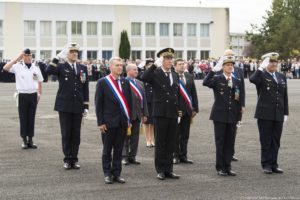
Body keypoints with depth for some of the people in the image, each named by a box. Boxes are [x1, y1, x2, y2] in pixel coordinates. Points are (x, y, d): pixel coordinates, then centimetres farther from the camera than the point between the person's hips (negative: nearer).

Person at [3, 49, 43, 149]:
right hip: (22, 95, -2)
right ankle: (24, 140, 10)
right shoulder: (18, 66, -2)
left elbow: (40, 82, 14)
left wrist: (39, 94, 5)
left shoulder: (36, 68, 6)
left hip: (33, 95, 2)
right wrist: (17, 59, -17)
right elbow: (5, 68, -19)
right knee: (23, 118, 2)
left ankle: (30, 140, 15)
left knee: (31, 118, 7)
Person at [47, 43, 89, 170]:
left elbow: (85, 88, 9)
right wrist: (58, 57, -23)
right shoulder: (61, 67, 0)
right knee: (66, 134, 2)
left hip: (78, 106, 3)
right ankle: (67, 159, 11)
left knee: (76, 134, 6)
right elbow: (49, 70, -23)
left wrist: (86, 106, 4)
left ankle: (74, 159, 15)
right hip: (64, 106, -3)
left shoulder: (83, 68, 9)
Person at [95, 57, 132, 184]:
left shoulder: (125, 82, 9)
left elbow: (129, 101, 12)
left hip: (122, 121, 4)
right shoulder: (103, 82, -4)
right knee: (107, 150, 6)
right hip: (109, 122, -4)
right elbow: (98, 103, -4)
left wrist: (129, 120, 6)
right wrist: (100, 122, -9)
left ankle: (117, 174, 14)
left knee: (119, 150, 7)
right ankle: (107, 174, 14)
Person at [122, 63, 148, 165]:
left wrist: (145, 114, 10)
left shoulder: (140, 83, 14)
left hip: (137, 114, 6)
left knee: (135, 136, 9)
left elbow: (143, 99, 14)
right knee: (126, 136, 2)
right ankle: (125, 156, 8)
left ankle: (132, 156, 17)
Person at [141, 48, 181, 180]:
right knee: (160, 143, 3)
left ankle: (168, 169, 15)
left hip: (173, 113, 5)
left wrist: (179, 110, 12)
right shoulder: (155, 74, -4)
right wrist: (155, 65, -25)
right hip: (160, 113, -5)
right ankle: (160, 170, 9)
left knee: (171, 143, 9)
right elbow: (144, 78, -26)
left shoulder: (175, 75, 14)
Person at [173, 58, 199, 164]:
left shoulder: (189, 76, 10)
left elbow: (194, 93, 12)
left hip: (187, 110, 5)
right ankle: (175, 155, 12)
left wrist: (195, 108, 8)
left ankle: (183, 155, 17)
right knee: (175, 134, 4)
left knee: (185, 135, 9)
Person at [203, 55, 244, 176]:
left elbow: (239, 101, 12)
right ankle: (220, 167, 8)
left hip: (232, 117, 4)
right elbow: (205, 83, -23)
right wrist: (213, 70, -27)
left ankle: (227, 167, 14)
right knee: (220, 142, 1)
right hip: (220, 116, -4)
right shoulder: (217, 79, -1)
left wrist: (238, 118, 8)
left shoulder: (237, 82, 11)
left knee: (230, 143, 6)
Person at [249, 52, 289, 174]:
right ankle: (266, 165, 8)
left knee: (276, 141, 8)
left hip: (278, 115, 5)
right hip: (265, 114, -5)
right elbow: (252, 79, -28)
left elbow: (285, 96, 15)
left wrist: (286, 113, 11)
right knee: (266, 141, 1)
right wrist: (262, 67, -24)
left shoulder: (282, 77, 14)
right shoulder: (261, 75, -3)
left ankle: (273, 164, 15)